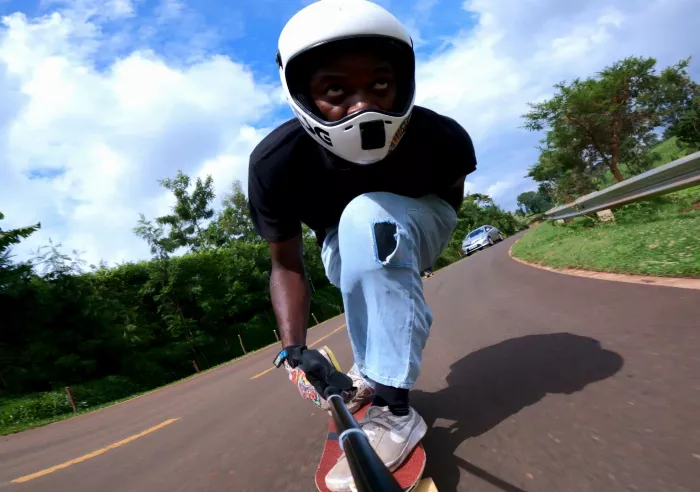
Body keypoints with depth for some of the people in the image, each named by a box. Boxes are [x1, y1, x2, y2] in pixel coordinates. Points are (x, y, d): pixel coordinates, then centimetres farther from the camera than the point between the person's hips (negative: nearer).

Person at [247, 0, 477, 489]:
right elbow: (287, 265, -19)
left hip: (415, 229, -2)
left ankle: (393, 410, -30)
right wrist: (294, 349, -29)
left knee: (368, 216, -33)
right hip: (347, 247, 3)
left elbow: (450, 199, -5)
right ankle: (376, 373, 8)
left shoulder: (442, 137, -30)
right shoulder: (276, 162, -31)